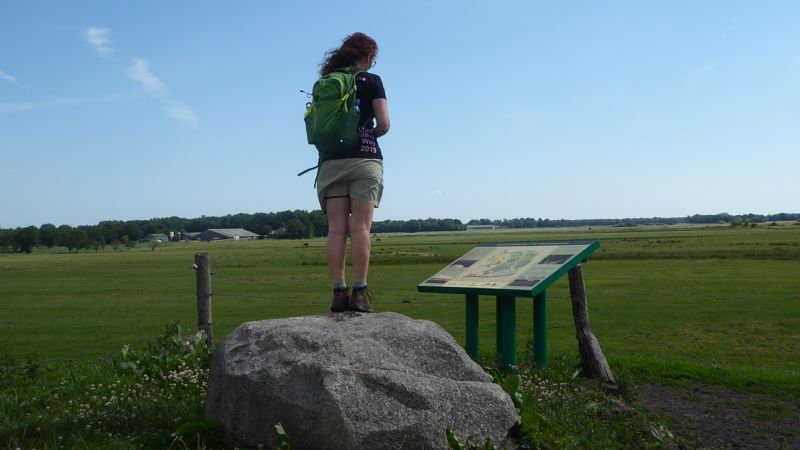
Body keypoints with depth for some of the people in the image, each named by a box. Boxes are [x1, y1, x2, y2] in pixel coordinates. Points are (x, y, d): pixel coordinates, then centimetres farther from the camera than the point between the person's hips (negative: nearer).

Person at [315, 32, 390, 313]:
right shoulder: (371, 81, 3)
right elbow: (384, 124, -3)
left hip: (331, 163, 3)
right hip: (364, 160, -3)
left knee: (336, 229, 1)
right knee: (360, 227, -5)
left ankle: (339, 292, -1)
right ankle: (359, 292, -8)